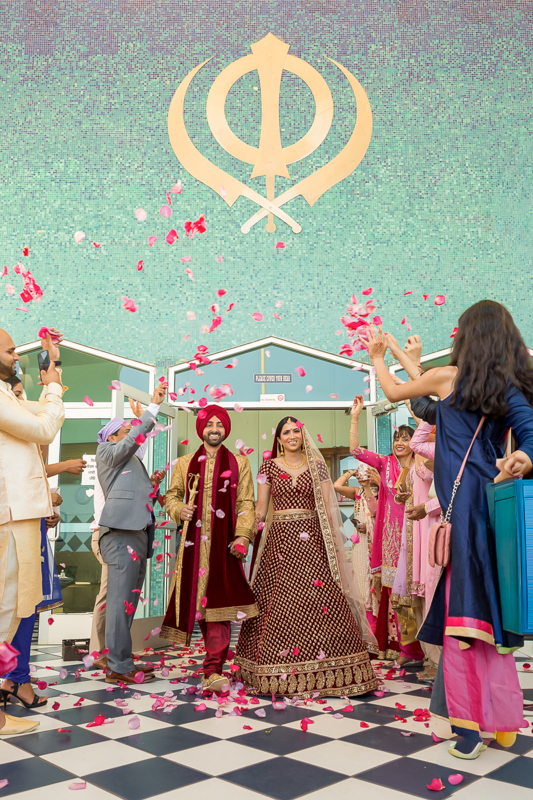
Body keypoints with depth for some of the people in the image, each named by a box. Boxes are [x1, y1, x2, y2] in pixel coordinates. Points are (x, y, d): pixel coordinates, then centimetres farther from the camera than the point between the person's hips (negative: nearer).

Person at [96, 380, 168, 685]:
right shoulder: (107, 451, 6)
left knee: (129, 601, 10)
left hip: (138, 534, 9)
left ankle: (121, 661, 15)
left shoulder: (133, 463, 29)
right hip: (122, 534, -9)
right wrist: (154, 405, -12)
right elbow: (136, 437, -11)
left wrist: (153, 489, 10)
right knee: (121, 600, -9)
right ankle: (119, 667, -6)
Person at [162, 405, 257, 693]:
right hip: (194, 542, 2)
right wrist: (179, 509, -5)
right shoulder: (185, 463, 15)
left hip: (224, 542, -2)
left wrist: (242, 536, -7)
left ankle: (213, 671, -14)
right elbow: (172, 495, 18)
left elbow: (246, 504, 5)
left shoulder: (239, 463, 10)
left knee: (219, 599, -12)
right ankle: (216, 656, 21)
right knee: (197, 598, 3)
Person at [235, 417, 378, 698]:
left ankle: (324, 672, -1)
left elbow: (328, 507, 8)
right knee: (280, 602, -4)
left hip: (312, 539, 0)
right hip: (280, 538, 0)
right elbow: (260, 508, 7)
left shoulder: (316, 466, 10)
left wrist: (334, 542, 0)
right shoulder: (268, 467, 9)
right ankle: (279, 673, 7)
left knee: (322, 600, -9)